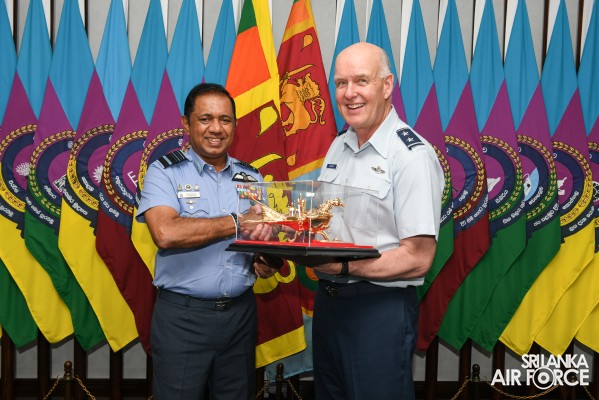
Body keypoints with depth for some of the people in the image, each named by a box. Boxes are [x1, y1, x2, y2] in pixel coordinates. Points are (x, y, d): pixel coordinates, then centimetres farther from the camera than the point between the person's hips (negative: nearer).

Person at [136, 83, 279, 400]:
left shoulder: (251, 177, 7)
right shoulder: (165, 172, -6)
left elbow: (267, 237, 8)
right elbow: (166, 233, -23)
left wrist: (268, 262, -15)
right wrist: (238, 223, -17)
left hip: (241, 313, 4)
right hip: (183, 316, -4)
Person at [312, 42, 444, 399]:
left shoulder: (412, 155, -16)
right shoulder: (338, 147, 8)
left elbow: (418, 258, -19)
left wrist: (344, 266, -26)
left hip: (380, 308, -7)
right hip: (327, 300, 7)